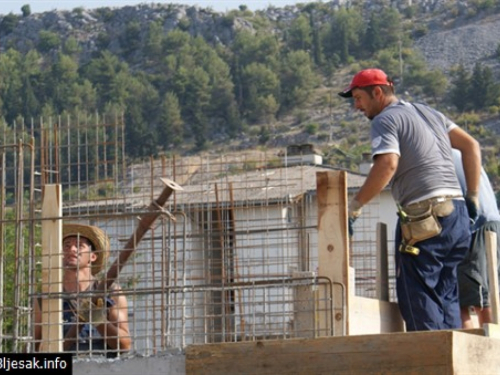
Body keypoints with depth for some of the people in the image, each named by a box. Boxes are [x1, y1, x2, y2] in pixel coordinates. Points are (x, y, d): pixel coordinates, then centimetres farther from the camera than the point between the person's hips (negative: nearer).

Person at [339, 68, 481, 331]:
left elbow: (387, 164, -19)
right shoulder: (429, 113, 22)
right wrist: (472, 196, 20)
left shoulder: (385, 120, -2)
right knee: (446, 296, 12)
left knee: (417, 295, -6)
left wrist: (354, 206, -14)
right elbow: (471, 146, 20)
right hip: (458, 213, 8)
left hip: (424, 218, -8)